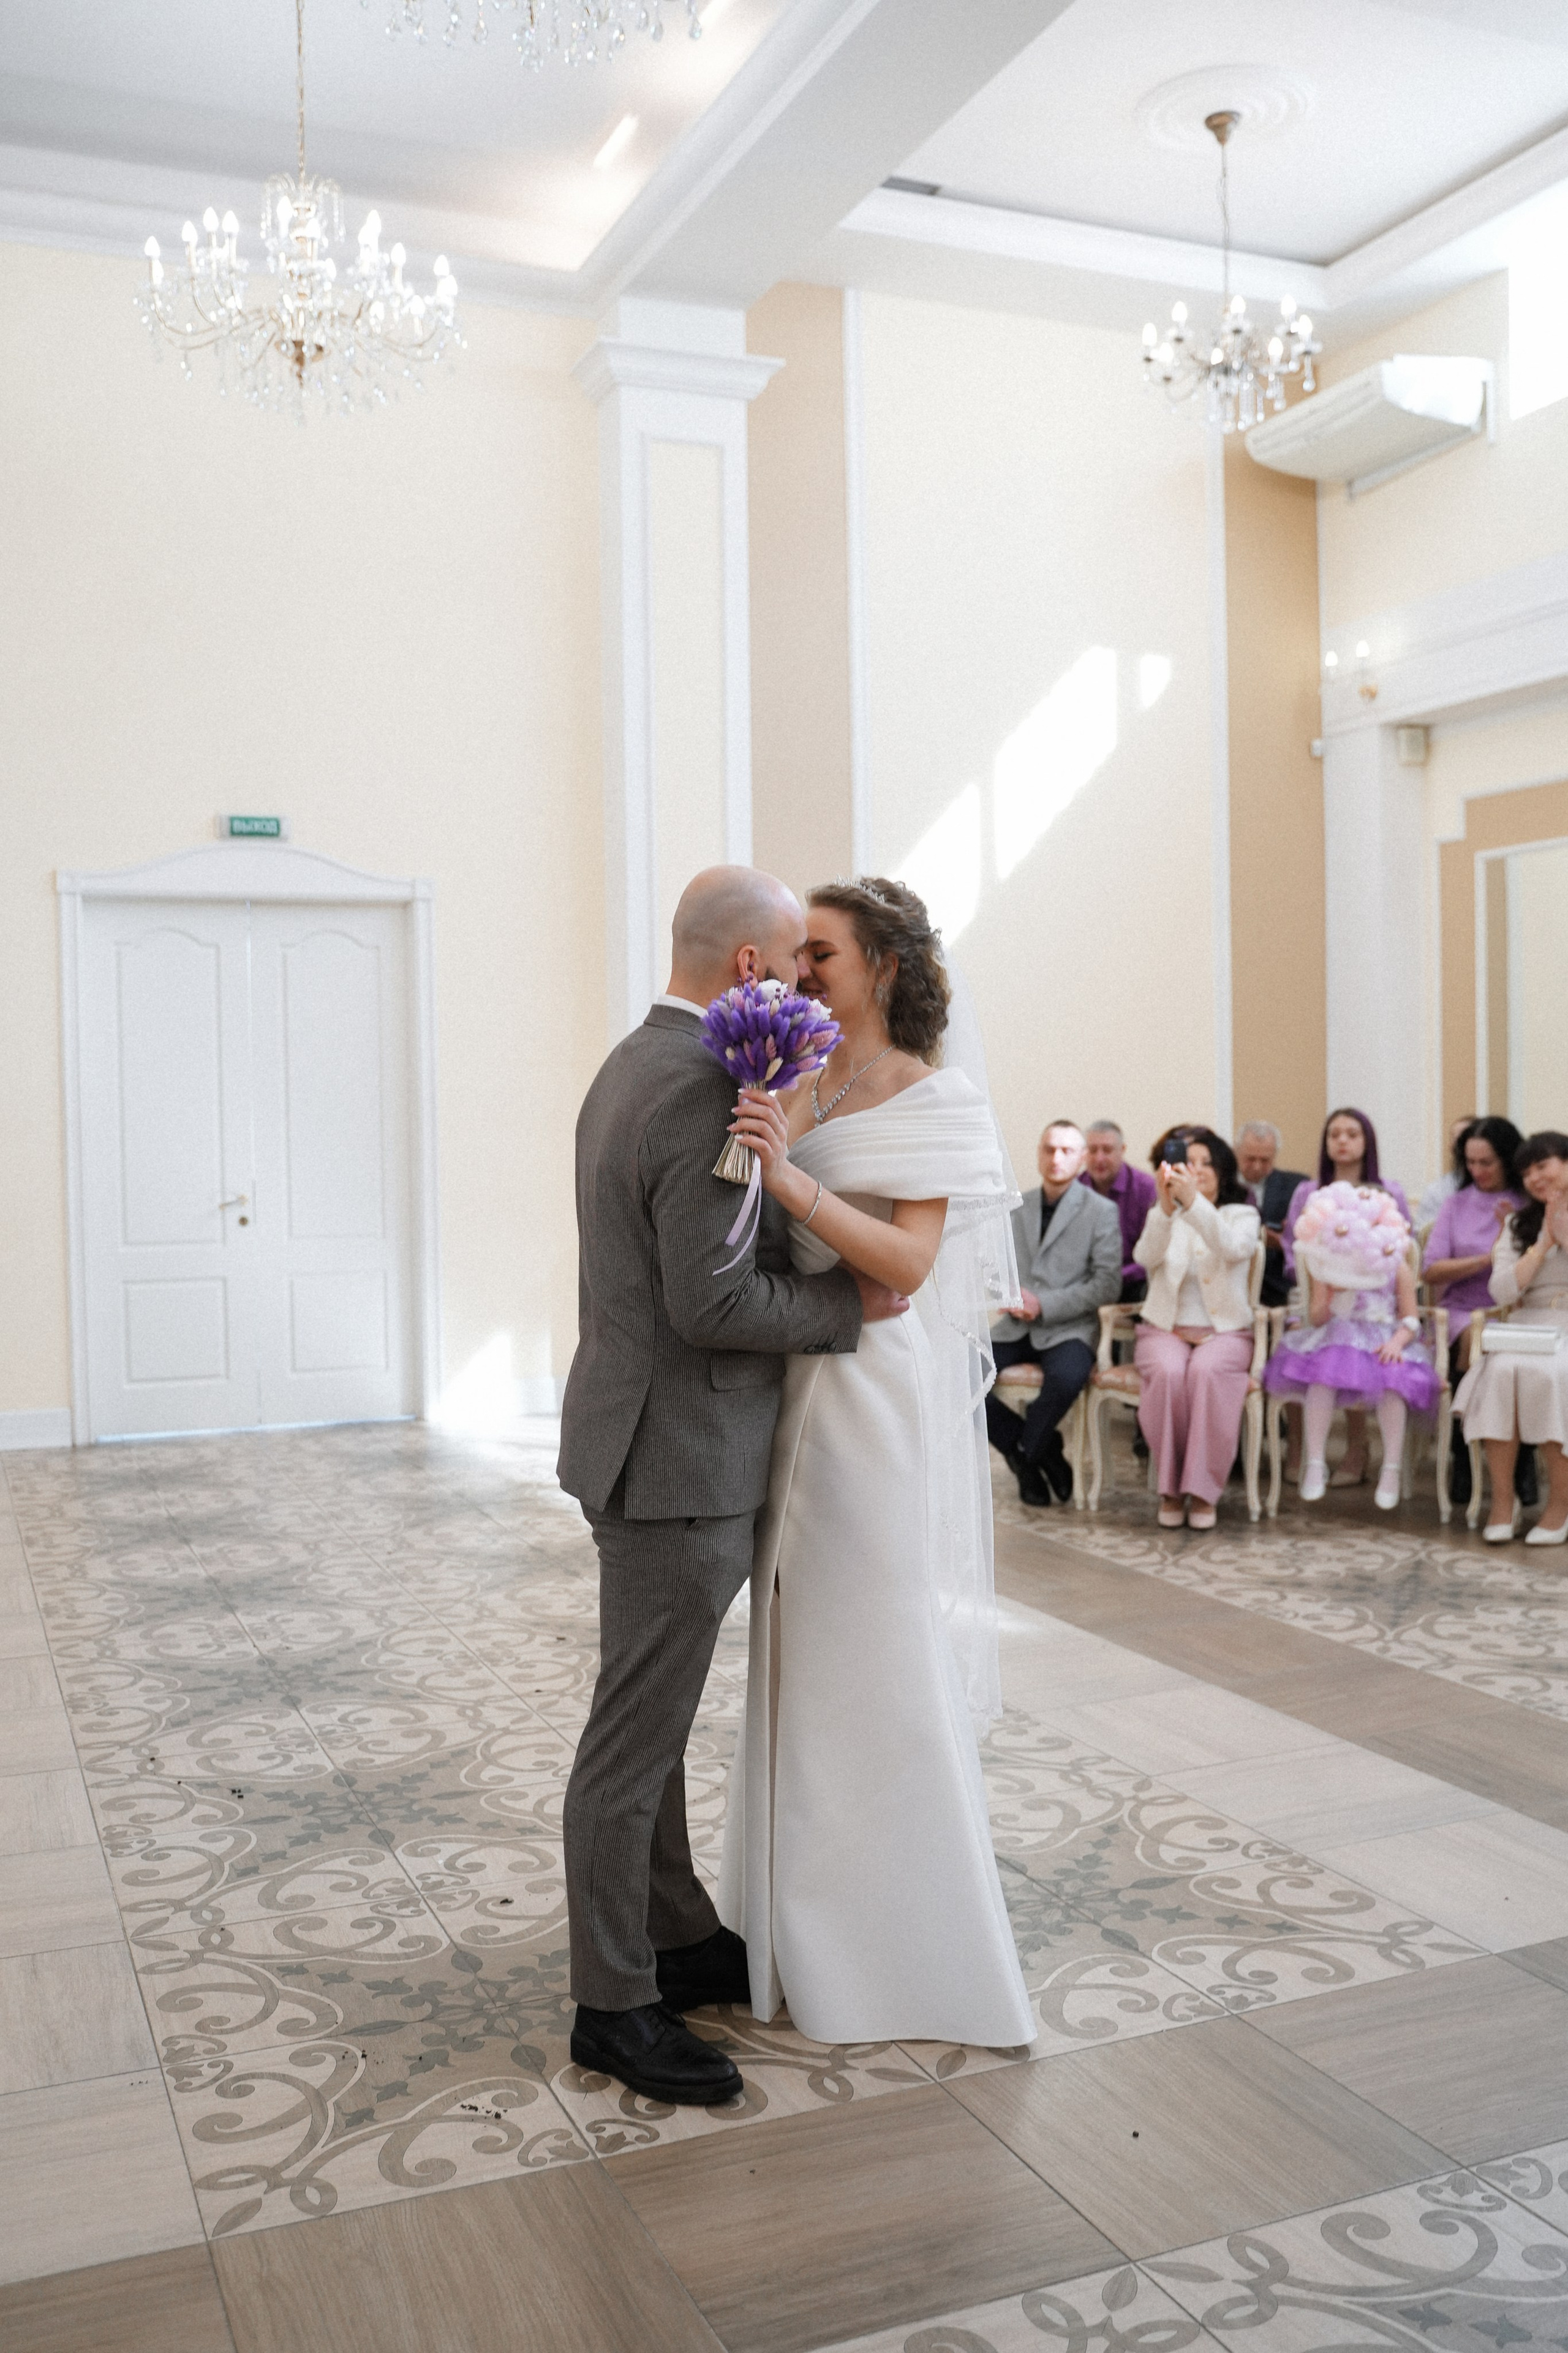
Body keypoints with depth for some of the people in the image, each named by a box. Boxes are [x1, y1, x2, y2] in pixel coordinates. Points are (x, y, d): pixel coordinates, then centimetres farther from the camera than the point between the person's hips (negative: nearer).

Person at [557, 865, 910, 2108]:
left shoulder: (634, 1064, 12)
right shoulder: (705, 1091, -21)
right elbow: (714, 1302, -25)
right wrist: (850, 1305, -13)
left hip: (644, 1437, 11)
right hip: (680, 1457, -11)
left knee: (651, 1716, 19)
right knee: (636, 1735, 1)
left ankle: (678, 1937, 34)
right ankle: (614, 2004, 15)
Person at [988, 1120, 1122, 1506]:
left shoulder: (1102, 1211, 0)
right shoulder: (1017, 1209, 14)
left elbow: (1107, 1285, -6)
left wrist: (1044, 1305, -14)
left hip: (1069, 1328, -4)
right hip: (1018, 1327, 4)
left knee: (1065, 1378, -37)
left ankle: (1025, 1454, -6)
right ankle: (1042, 1449, -3)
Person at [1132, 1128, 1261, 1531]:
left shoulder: (1242, 1214, 9)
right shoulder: (1162, 1216, 13)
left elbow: (1233, 1248, -17)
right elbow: (1146, 1256, -11)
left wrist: (1194, 1202, -32)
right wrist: (1165, 1208, -30)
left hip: (1224, 1332, -1)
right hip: (1165, 1330, 1)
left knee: (1207, 1371, -35)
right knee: (1168, 1373, -33)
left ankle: (1203, 1490, -27)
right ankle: (1170, 1488, -20)